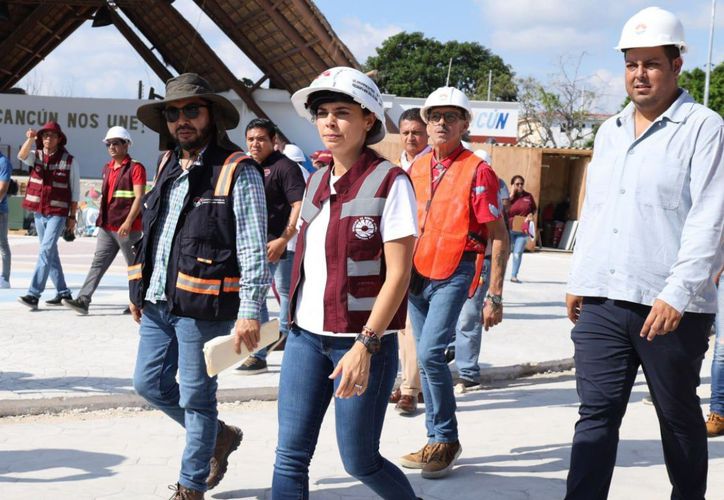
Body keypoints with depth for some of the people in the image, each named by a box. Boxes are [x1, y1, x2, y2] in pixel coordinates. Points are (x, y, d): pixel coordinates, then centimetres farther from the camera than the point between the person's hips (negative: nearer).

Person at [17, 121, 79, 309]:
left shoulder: (69, 160, -4)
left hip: (58, 213, -5)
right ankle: (63, 293, 23)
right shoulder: (36, 156, 5)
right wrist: (30, 139, -36)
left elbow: (75, 190, -1)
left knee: (46, 251, -15)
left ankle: (33, 295, -18)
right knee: (50, 253, 12)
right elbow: (22, 156, -19)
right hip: (38, 212, 5)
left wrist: (72, 216, -3)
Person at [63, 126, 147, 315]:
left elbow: (139, 197, -17)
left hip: (128, 228, -7)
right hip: (107, 227, 7)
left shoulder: (135, 168, -9)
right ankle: (83, 300, -4)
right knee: (98, 263, 1)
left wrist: (128, 222, -25)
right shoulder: (107, 168, 16)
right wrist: (102, 218, 22)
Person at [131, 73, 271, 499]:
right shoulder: (168, 167, 12)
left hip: (202, 306, -8)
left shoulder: (238, 172, -11)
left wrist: (250, 311, -22)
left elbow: (253, 248, -16)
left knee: (196, 396, 3)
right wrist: (141, 289, 22)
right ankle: (219, 435, 36)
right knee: (150, 384, 14)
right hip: (157, 302, 8)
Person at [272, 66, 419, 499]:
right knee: (291, 455, 4)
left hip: (363, 338, -6)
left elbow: (399, 274, -15)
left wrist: (365, 345, -20)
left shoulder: (390, 182, -11)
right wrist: (295, 320, 14)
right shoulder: (317, 181, 9)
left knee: (359, 459, 6)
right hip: (306, 334, 6)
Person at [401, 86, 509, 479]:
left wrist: (495, 295, -12)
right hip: (416, 273, 6)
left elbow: (498, 237, -8)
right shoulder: (417, 168, 9)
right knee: (425, 358, 10)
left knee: (430, 353, -17)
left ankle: (446, 440, 0)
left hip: (453, 274, -6)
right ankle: (436, 440, 22)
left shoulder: (477, 171, -8)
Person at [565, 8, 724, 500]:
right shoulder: (609, 131, 16)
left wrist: (677, 294, -19)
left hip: (670, 308, -5)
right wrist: (578, 279, 15)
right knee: (596, 414, 2)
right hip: (602, 302, 5)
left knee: (679, 417, 10)